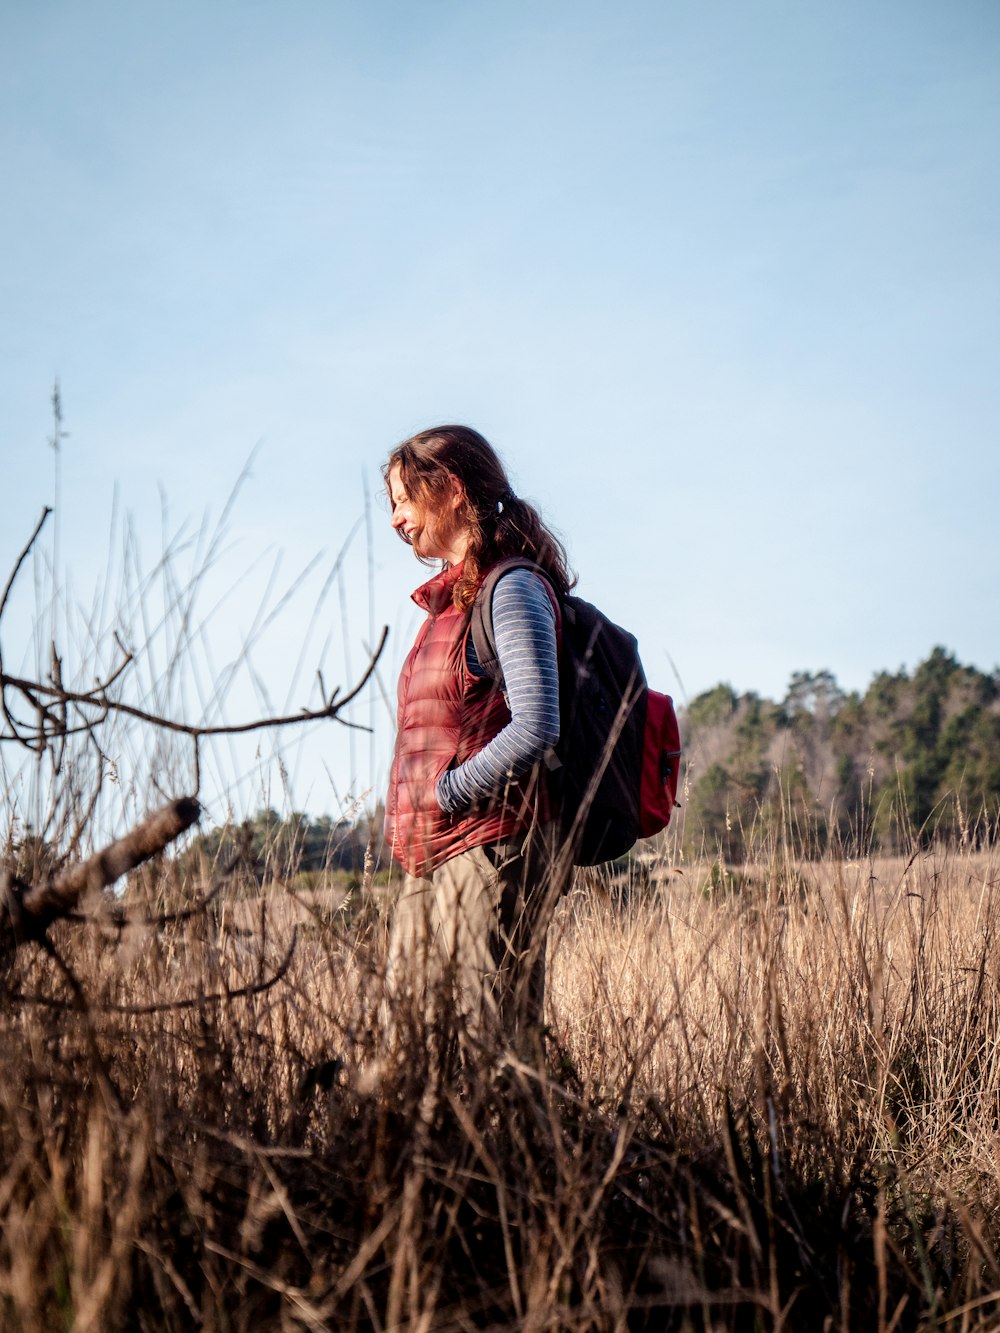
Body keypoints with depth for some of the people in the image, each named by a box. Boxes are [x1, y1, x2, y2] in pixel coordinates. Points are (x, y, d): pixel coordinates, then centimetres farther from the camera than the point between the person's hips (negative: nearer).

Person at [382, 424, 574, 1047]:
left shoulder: (513, 588, -9)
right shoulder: (454, 595, 19)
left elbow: (536, 729, -19)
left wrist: (445, 793, -13)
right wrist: (407, 815, 12)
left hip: (494, 846, -9)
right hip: (433, 856, 9)